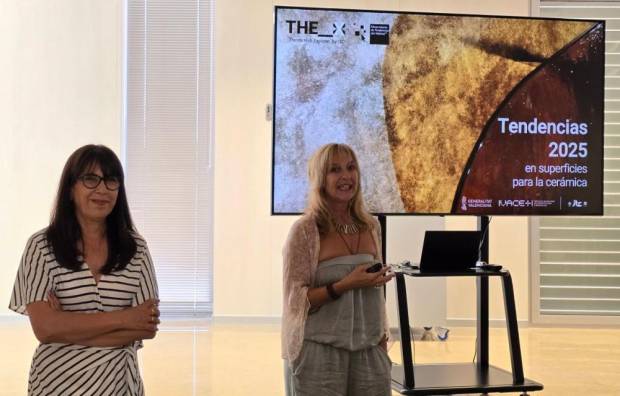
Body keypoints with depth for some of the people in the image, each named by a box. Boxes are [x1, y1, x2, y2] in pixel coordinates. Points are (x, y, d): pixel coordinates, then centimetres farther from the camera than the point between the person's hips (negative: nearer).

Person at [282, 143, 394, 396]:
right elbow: (295, 299, -9)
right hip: (319, 352, -4)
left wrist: (383, 344, 12)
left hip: (368, 352, 4)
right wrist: (344, 286, -20)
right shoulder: (305, 230, -7)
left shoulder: (371, 227, 8)